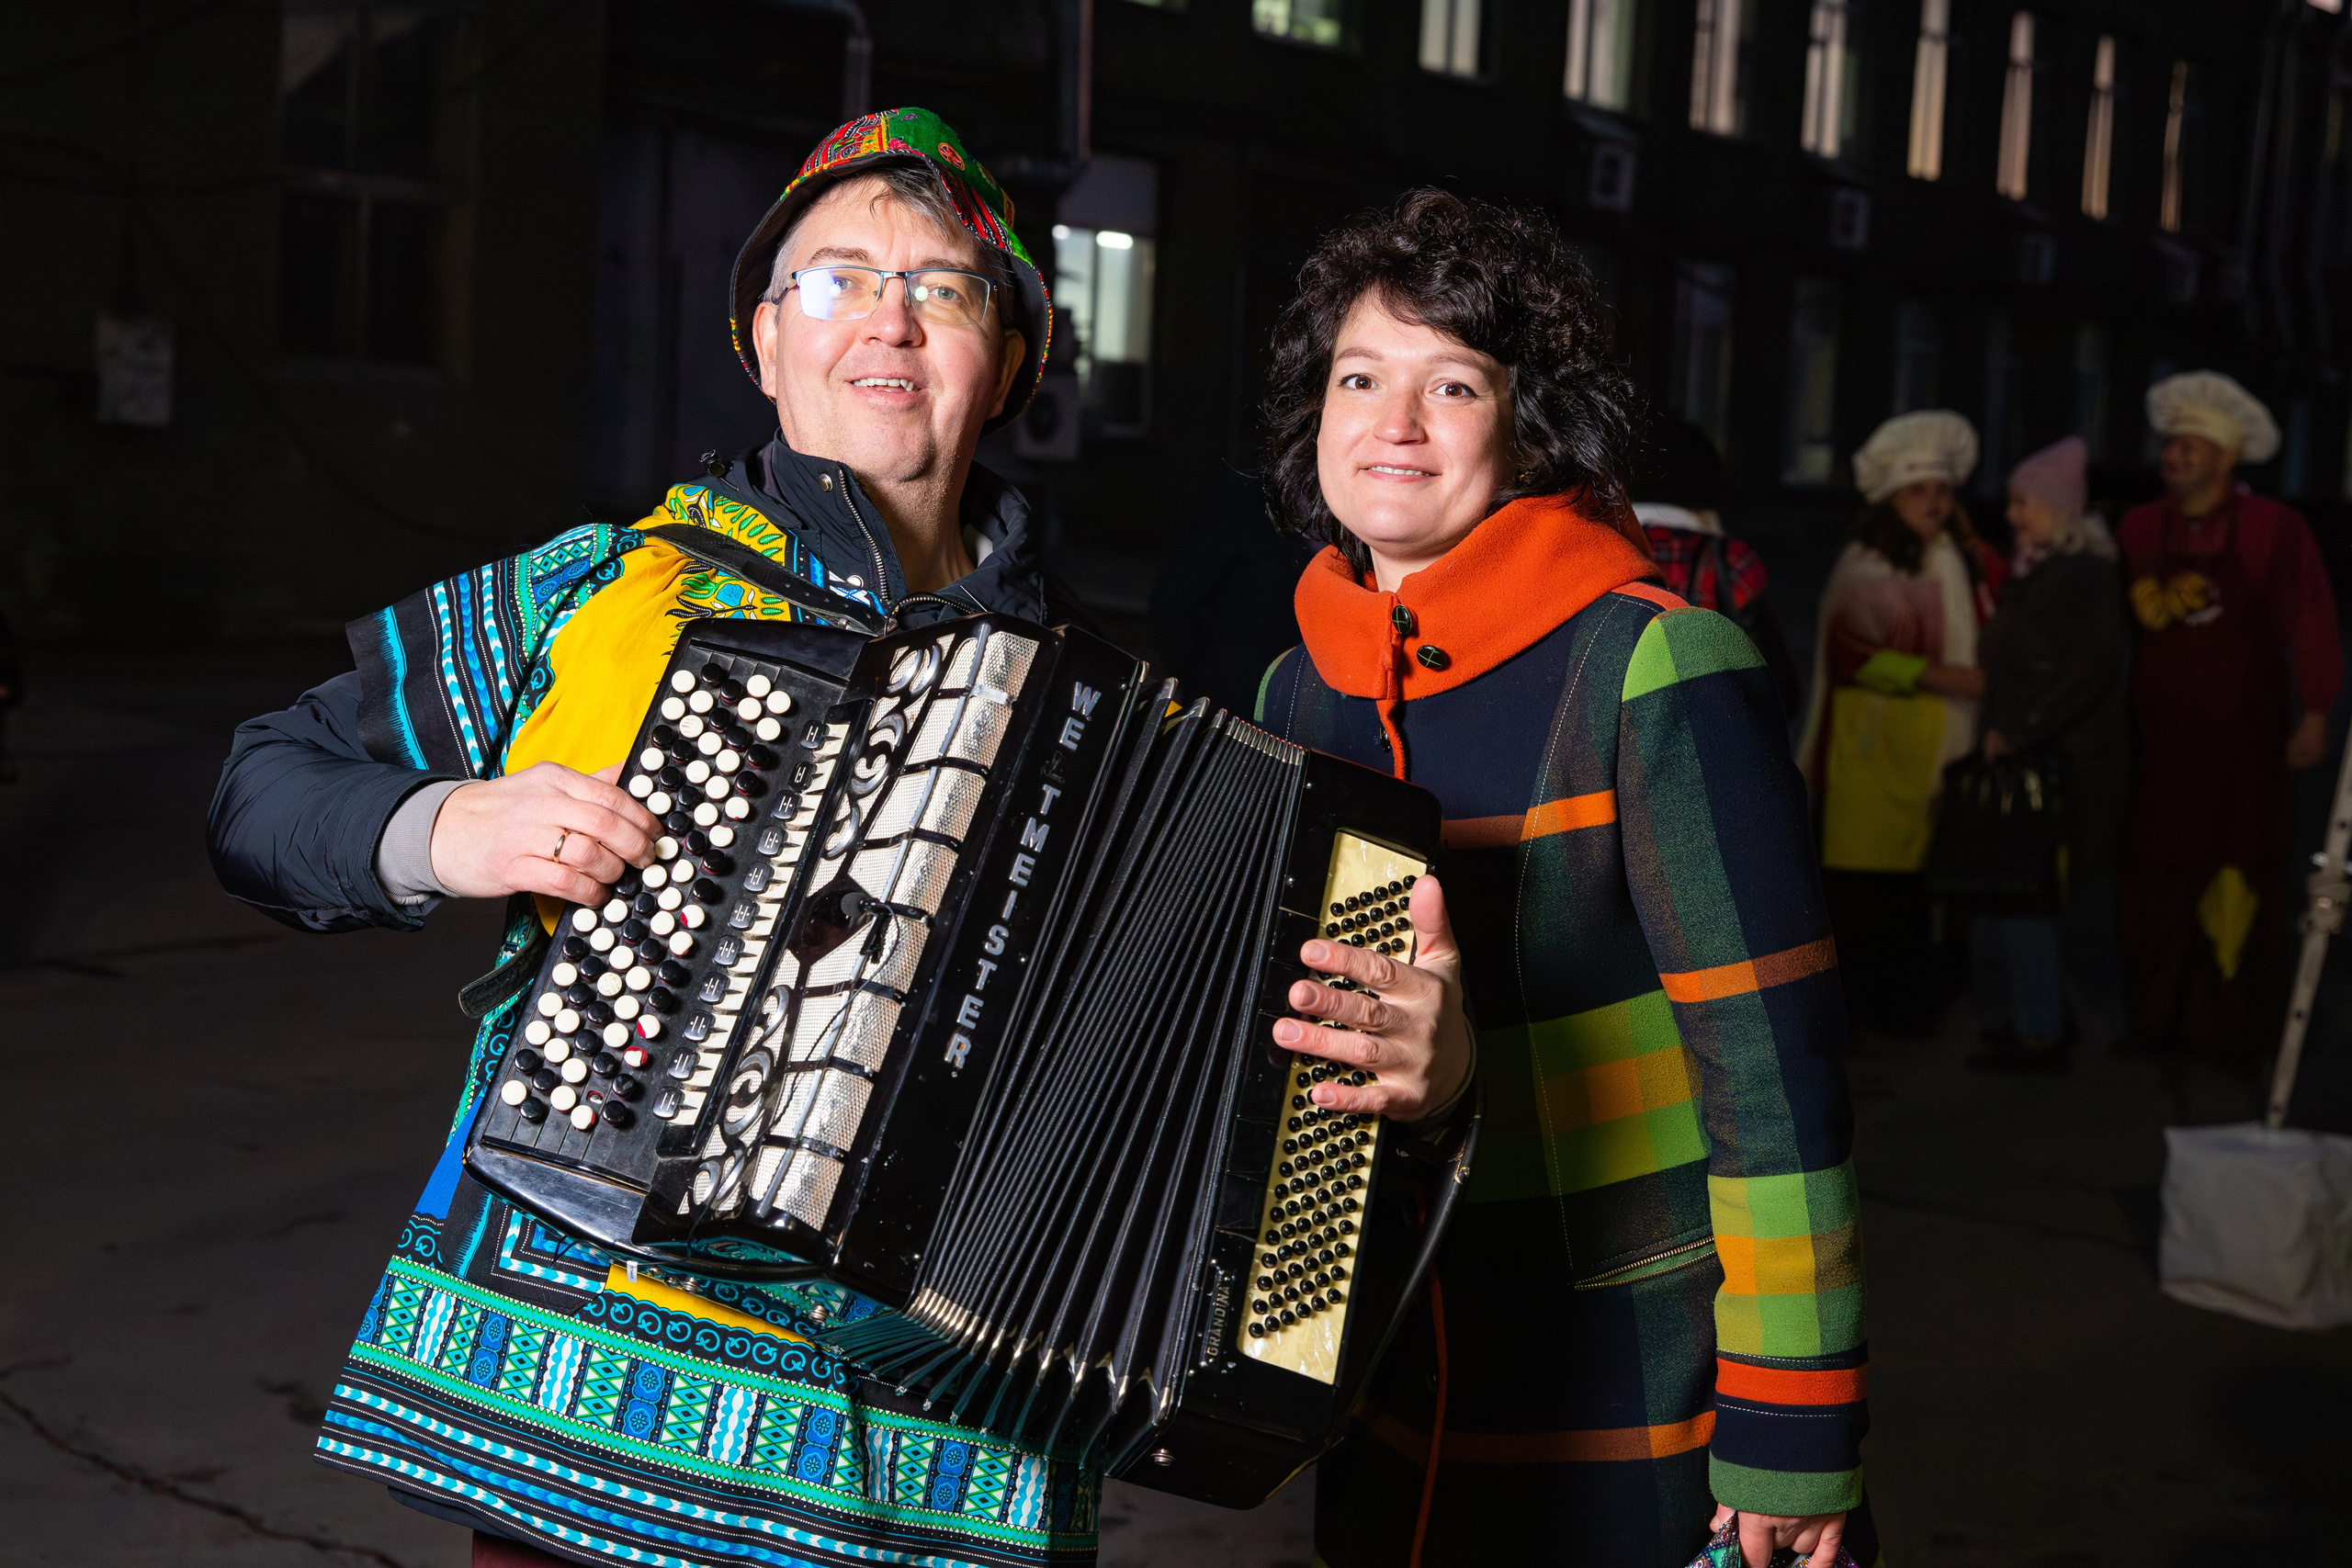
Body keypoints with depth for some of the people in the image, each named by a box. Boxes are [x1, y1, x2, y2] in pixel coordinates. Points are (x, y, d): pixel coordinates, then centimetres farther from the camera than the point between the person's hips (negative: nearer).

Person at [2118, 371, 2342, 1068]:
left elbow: (2309, 626, -7)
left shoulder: (2274, 531, -7)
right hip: (2156, 741, 3)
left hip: (2240, 744, -3)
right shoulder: (2138, 529, 3)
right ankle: (2153, 1018, 18)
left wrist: (2313, 715, -9)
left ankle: (2230, 1026, 13)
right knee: (2154, 879, 8)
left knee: (2234, 880, 3)